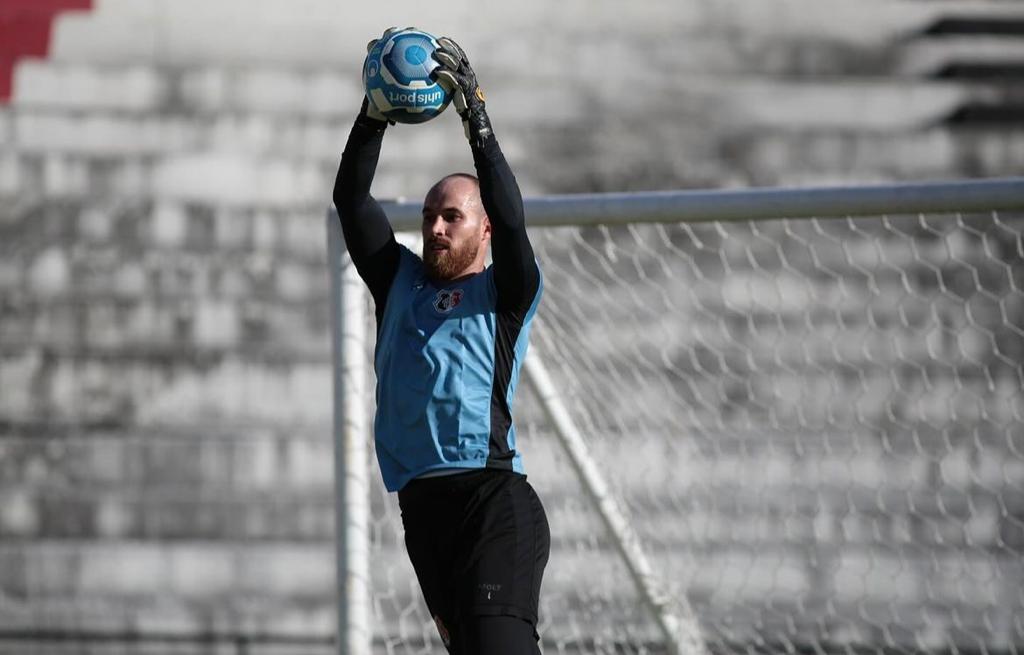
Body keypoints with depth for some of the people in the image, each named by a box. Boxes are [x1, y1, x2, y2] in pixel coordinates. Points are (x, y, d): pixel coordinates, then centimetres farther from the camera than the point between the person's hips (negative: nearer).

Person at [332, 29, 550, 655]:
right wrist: (373, 115, -1)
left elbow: (511, 217, -11)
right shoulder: (400, 281, 20)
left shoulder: (505, 293, 6)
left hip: (493, 499, -6)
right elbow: (351, 201, 13)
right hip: (422, 505, 6)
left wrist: (476, 116, -15)